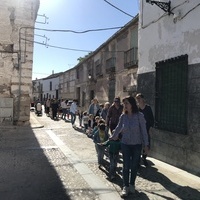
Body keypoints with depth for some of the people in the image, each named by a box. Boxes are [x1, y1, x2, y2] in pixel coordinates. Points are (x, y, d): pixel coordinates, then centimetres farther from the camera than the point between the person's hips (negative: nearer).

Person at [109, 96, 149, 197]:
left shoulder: (139, 116, -13)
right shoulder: (123, 116, -5)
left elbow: (143, 131, -7)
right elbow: (118, 128, 11)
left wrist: (146, 144, -5)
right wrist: (113, 137, 20)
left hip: (137, 145, -1)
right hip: (125, 144, 2)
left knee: (134, 166, 11)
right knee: (126, 166, 2)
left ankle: (132, 184, 31)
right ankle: (125, 186, 18)